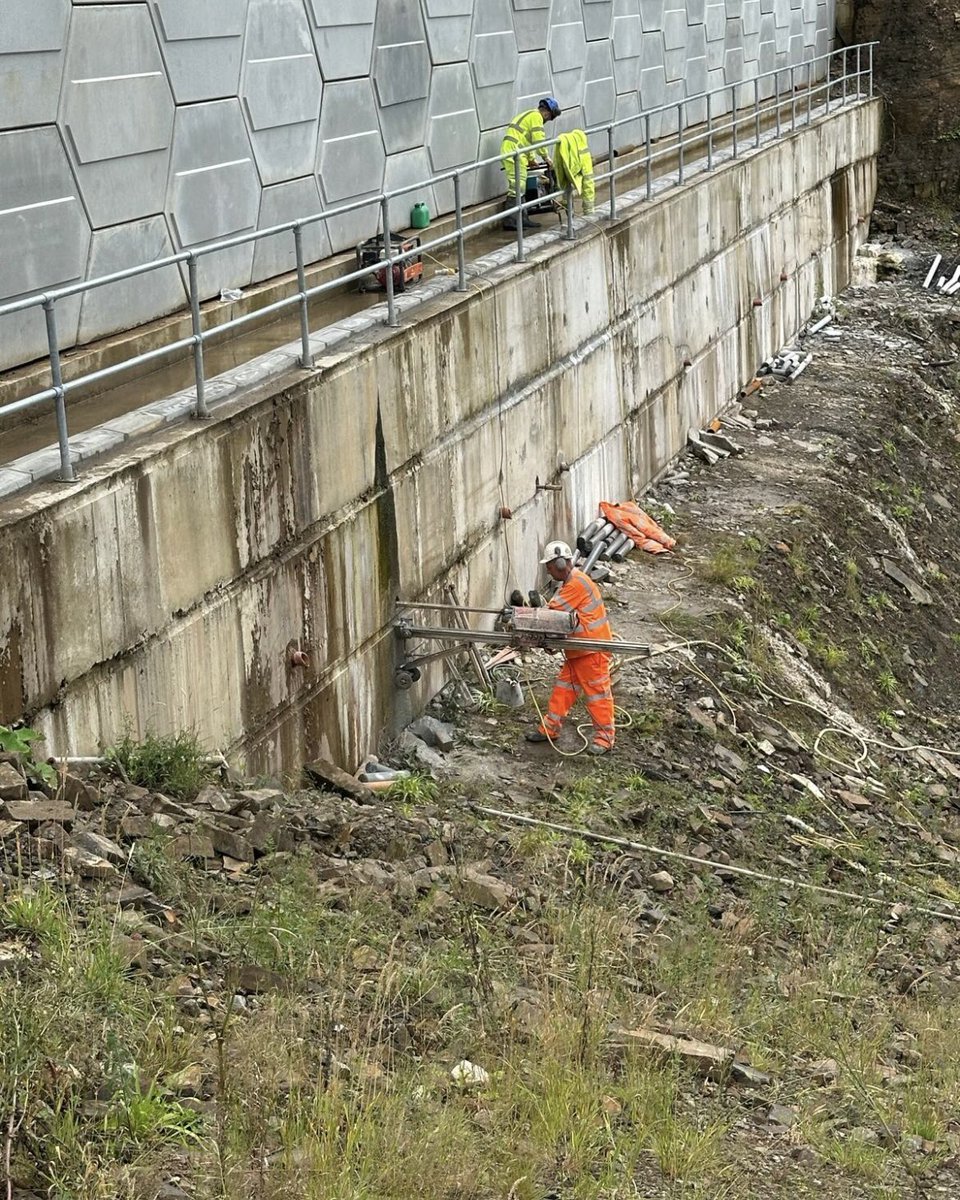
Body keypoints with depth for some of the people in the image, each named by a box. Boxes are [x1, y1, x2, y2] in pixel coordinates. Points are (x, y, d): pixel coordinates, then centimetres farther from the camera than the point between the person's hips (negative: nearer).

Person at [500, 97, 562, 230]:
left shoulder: (528, 115, 27)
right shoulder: (536, 116, -6)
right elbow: (539, 140, -11)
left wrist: (532, 158, 35)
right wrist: (546, 157, 0)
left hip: (508, 152, 10)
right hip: (513, 153, -10)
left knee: (520, 188, 14)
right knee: (516, 187, -12)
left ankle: (523, 218, 17)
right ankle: (510, 221, -16)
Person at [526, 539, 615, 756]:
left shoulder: (577, 583, -21)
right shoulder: (571, 582, 13)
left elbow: (553, 610, -20)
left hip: (593, 649, -10)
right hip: (577, 650, 10)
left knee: (597, 692, -1)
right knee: (563, 688, 13)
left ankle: (604, 736, 7)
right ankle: (550, 728, 21)